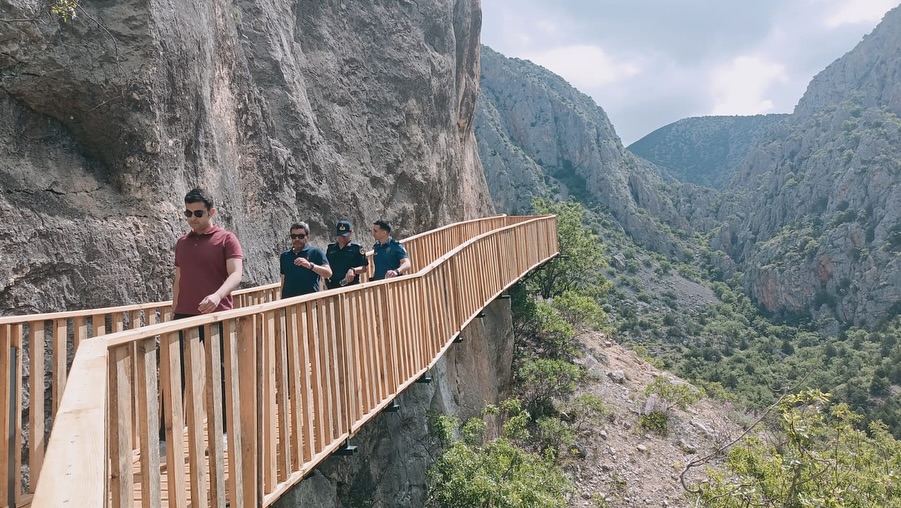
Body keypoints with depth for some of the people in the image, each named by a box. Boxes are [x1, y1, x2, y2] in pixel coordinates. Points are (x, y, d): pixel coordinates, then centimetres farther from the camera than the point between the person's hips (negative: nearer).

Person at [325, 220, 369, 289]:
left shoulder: (357, 248, 2)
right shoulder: (330, 248, 15)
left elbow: (365, 267, -3)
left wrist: (353, 270, -21)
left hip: (352, 285, -4)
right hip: (333, 287, 4)